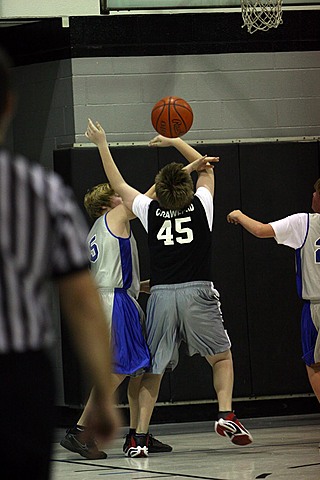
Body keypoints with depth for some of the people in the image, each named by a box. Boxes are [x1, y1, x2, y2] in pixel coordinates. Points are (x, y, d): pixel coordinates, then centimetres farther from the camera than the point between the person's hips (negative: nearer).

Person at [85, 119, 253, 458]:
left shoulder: (150, 211, 4)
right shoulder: (201, 206, 3)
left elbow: (119, 184, 18)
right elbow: (205, 166, 21)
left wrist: (102, 144, 25)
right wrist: (174, 141, 29)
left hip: (161, 296, 1)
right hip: (198, 293, -1)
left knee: (153, 370, 9)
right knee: (222, 357, 15)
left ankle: (139, 438, 3)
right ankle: (226, 416, -6)